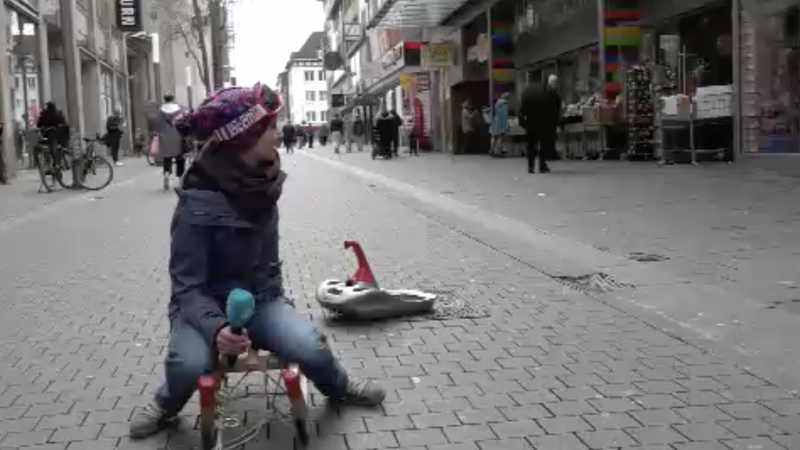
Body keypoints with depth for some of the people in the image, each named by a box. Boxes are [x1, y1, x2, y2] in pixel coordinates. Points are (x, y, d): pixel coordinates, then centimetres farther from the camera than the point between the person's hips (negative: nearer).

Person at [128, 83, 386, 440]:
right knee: (189, 365, -32)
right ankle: (166, 404, 4)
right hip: (208, 304, -4)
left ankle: (339, 389, 14)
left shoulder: (261, 180, -6)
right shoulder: (198, 204, -24)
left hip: (261, 298, 4)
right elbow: (188, 286, -24)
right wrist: (215, 327, -41)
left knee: (311, 349, -21)